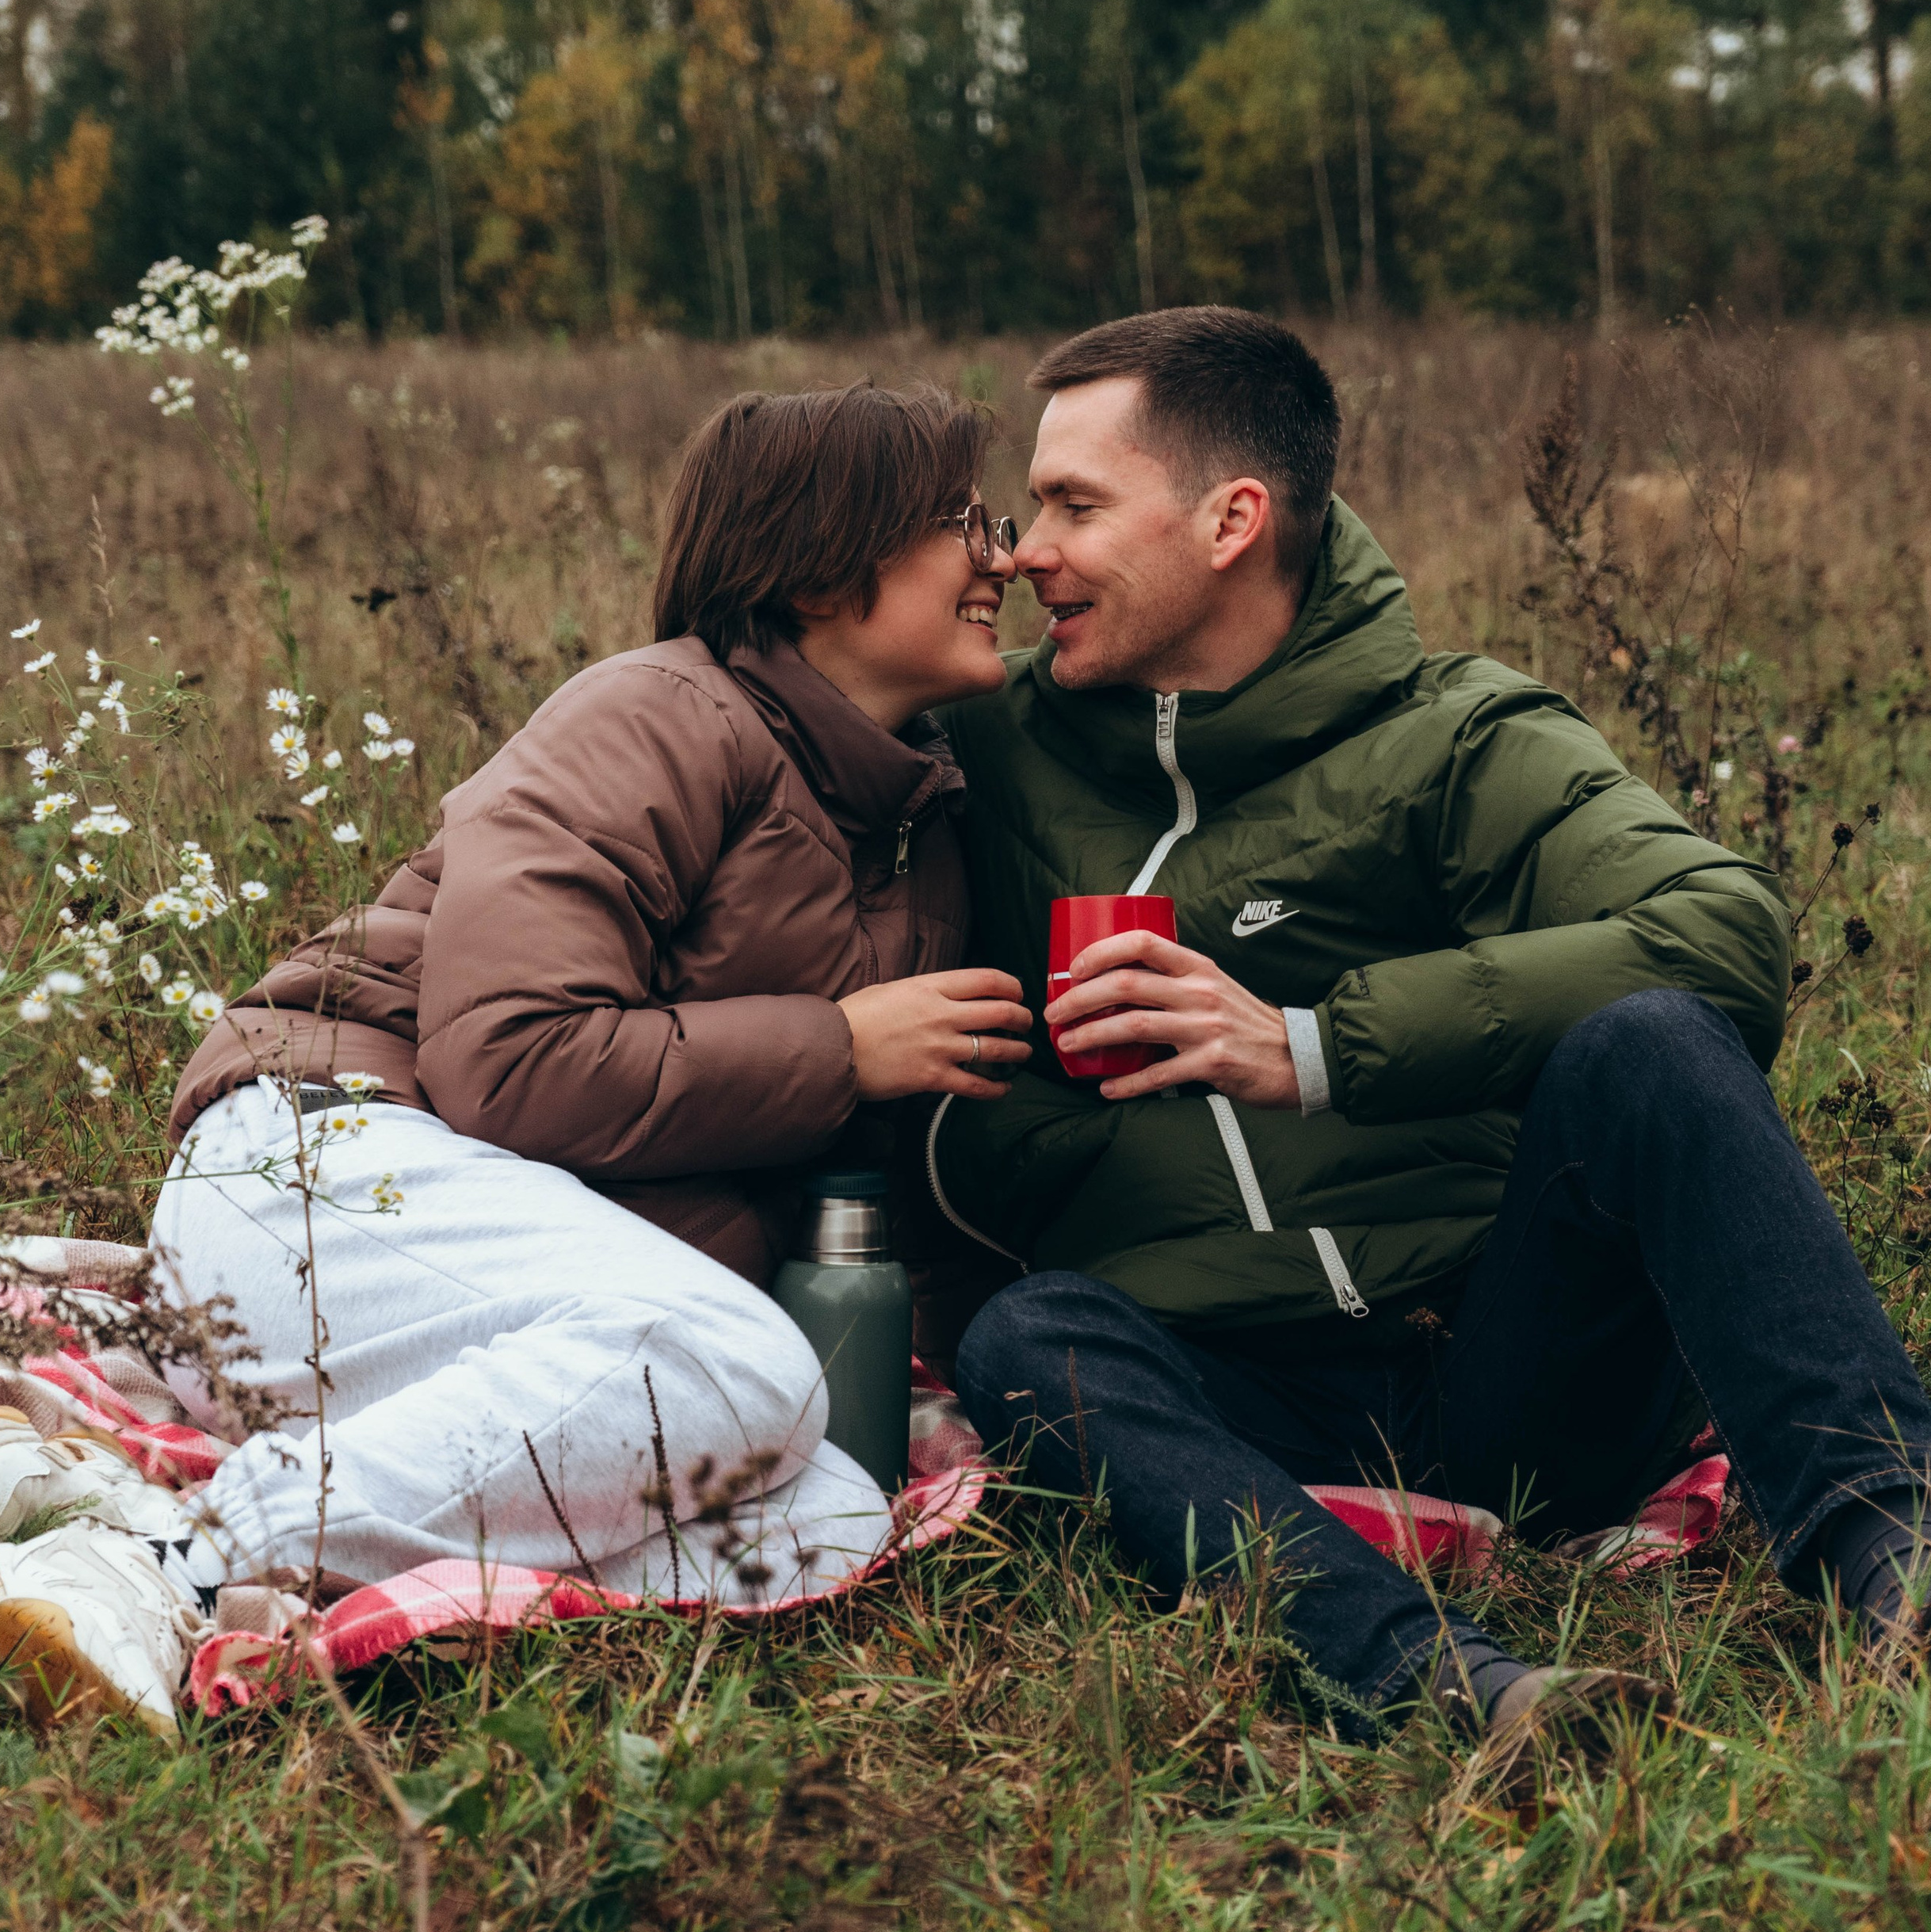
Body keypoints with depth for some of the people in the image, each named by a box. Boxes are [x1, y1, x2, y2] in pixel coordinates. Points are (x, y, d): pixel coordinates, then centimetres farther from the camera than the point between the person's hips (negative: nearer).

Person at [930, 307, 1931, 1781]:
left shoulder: (1453, 743, 1)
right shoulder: (1007, 747, 13)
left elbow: (1728, 931, -19)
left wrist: (1311, 1048, -19)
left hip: (1512, 1371, -2)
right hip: (1251, 1413, 2)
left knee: (1642, 1041, -26)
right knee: (1028, 1340, -28)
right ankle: (1410, 1665, -49)